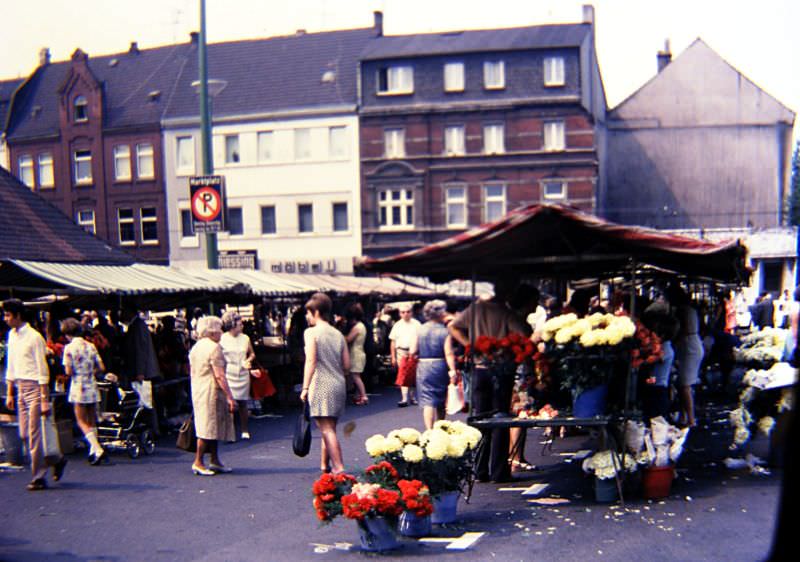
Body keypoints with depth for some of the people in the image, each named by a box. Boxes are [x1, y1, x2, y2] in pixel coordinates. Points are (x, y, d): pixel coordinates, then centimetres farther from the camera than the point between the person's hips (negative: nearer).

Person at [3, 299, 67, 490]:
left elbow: (43, 370, -14)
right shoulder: (12, 335, 11)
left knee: (34, 434, -4)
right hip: (20, 388, 8)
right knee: (24, 434, 8)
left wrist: (45, 399, -15)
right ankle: (56, 460, 25)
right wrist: (9, 393, 15)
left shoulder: (34, 337, -13)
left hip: (34, 387, -8)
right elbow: (10, 367, 18)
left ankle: (38, 478, 5)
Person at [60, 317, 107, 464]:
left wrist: (77, 373, 8)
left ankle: (98, 449, -15)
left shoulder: (69, 348, -10)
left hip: (78, 387, -5)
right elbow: (101, 368, 3)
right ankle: (93, 451, 20)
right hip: (92, 387, 5)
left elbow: (68, 372, -13)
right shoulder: (90, 346, 4)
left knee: (82, 421, 0)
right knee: (92, 421, 17)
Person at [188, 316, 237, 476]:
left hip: (198, 390, 9)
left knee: (213, 426, 13)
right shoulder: (214, 347, -13)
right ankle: (198, 462, -4)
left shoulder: (195, 347, 15)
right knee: (209, 426, -6)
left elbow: (192, 371, 19)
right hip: (211, 391, -9)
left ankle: (214, 461, 17)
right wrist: (229, 396, -17)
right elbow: (219, 375, -18)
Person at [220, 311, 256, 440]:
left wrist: (248, 361, -4)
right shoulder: (221, 339, -2)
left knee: (242, 403, 5)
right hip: (228, 375, -2)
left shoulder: (245, 338, 5)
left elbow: (252, 354, 15)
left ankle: (245, 430, 14)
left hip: (242, 375, 2)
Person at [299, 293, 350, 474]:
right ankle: (324, 465, 24)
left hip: (321, 385, -7)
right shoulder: (338, 334, 13)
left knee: (327, 429, -8)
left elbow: (311, 361, -13)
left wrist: (305, 387, -12)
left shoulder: (311, 332, -4)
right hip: (339, 385, 7)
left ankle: (339, 468, -15)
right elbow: (347, 365, 11)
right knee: (329, 427, 16)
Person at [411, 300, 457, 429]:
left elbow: (413, 351, -2)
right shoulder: (444, 331, -9)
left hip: (424, 367, 1)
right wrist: (453, 371, -17)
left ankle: (429, 430, -14)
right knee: (441, 401, 18)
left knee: (428, 401, -2)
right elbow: (449, 353, -16)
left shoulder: (420, 330, -2)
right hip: (440, 367, 0)